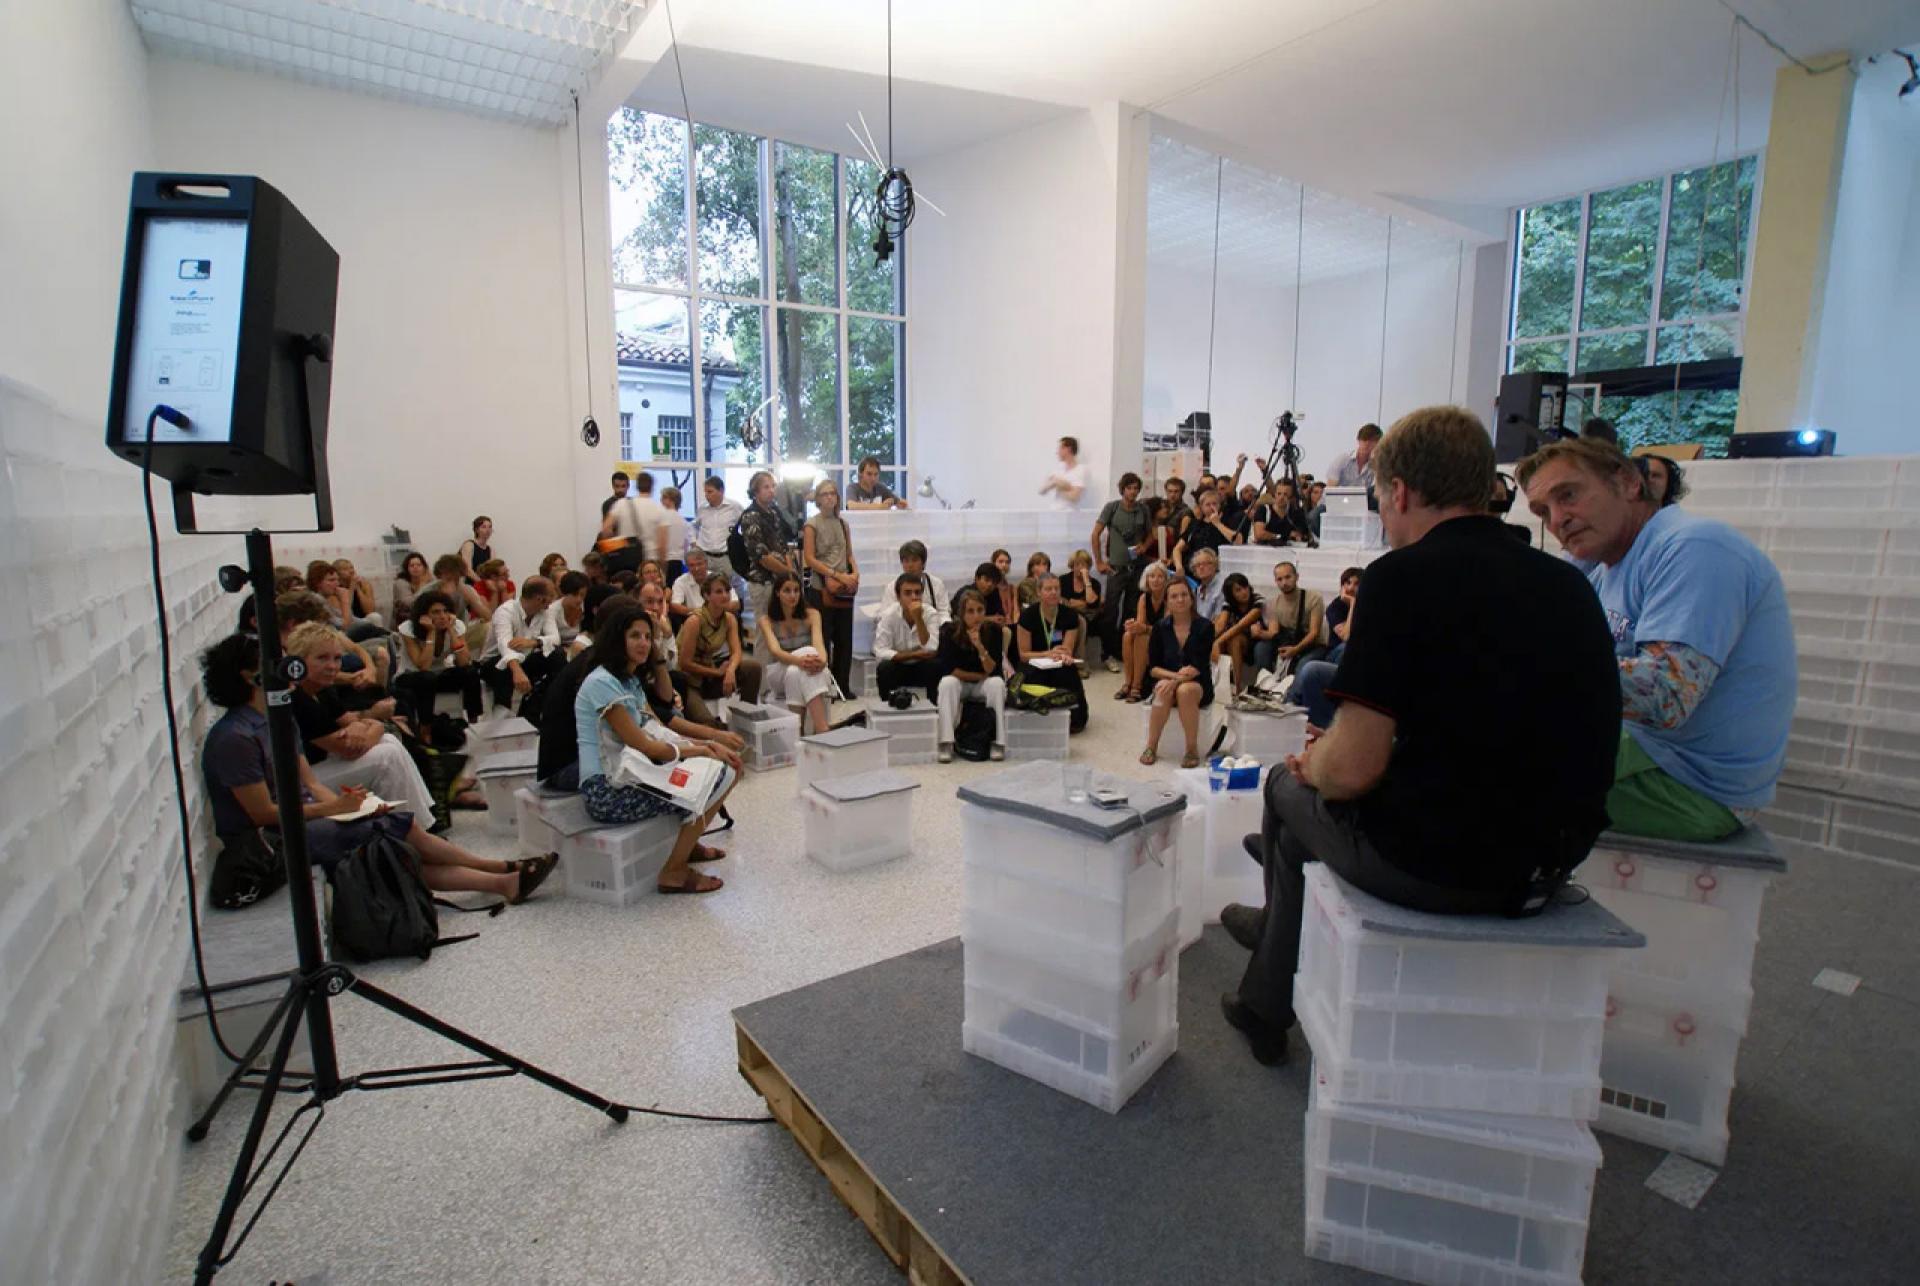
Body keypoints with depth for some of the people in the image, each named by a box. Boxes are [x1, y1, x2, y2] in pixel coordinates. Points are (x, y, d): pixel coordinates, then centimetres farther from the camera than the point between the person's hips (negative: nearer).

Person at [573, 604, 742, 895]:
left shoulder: (630, 680, 15)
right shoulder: (602, 683, -16)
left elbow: (661, 731, 12)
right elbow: (643, 745, -18)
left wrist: (709, 745, -2)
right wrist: (700, 751, -8)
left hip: (629, 775, 9)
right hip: (606, 791, -9)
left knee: (725, 770, 2)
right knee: (704, 788, -19)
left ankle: (687, 843, 21)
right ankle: (674, 873, -5)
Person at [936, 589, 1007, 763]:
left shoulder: (993, 630, -14)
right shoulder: (950, 631, -16)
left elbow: (994, 670, -19)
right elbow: (948, 669, -16)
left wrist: (980, 647, -35)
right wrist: (980, 676, -14)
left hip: (984, 684, 1)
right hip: (958, 683, 0)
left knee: (997, 683, -30)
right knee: (947, 683, -32)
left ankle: (998, 742, -25)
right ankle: (946, 743, -32)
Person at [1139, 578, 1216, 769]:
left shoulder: (1204, 626, -5)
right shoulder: (1160, 628, 2)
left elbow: (1198, 667, -13)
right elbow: (1152, 668, 1)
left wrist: (1177, 680, -29)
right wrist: (1174, 675, -18)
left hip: (1198, 685, -1)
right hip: (1166, 680, 2)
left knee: (1185, 690, -36)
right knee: (1164, 691, -33)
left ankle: (1192, 750, -22)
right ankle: (1151, 747, -21)